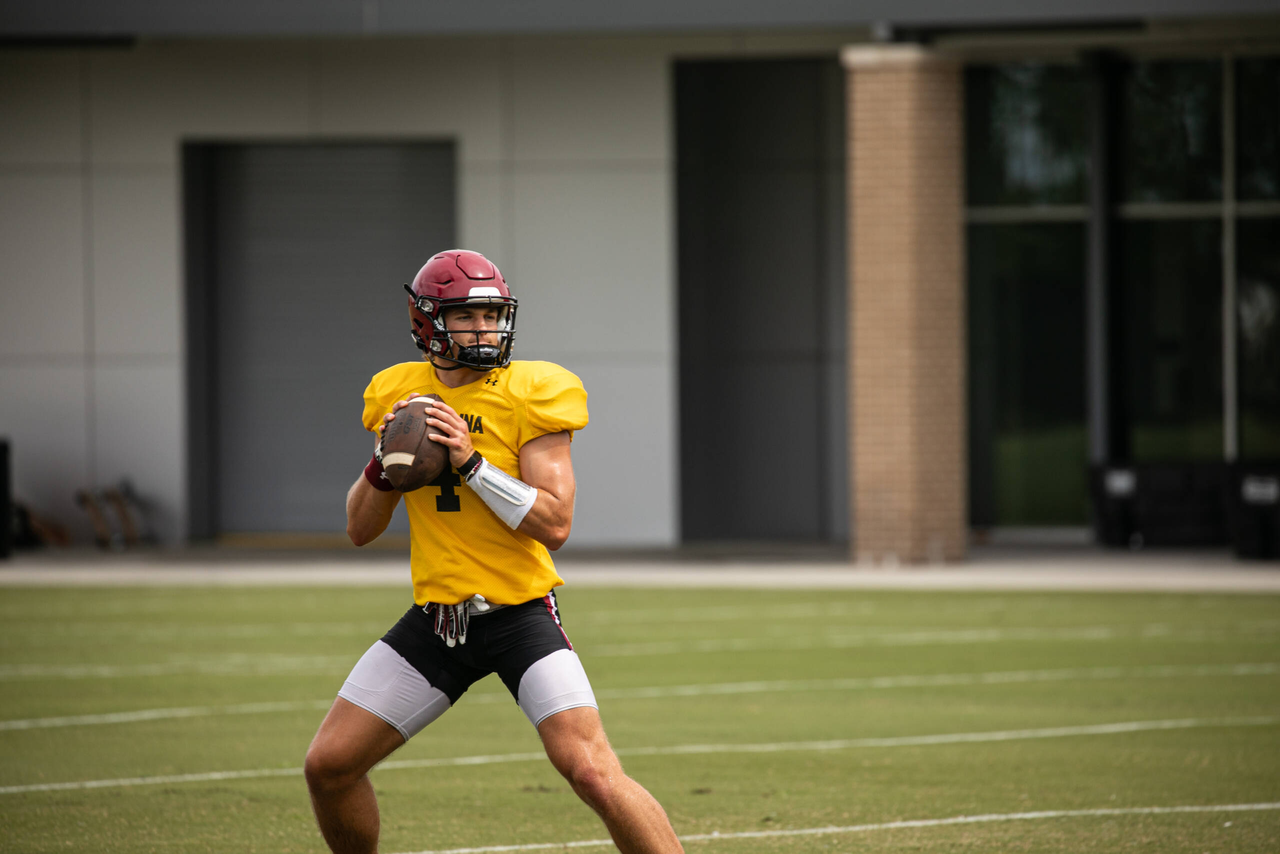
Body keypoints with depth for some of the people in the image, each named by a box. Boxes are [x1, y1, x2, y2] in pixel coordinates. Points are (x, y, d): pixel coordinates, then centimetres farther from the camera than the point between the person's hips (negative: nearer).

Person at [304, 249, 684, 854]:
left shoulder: (530, 395, -8)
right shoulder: (401, 395, 6)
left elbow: (555, 524, -16)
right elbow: (360, 530, 12)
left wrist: (471, 463, -22)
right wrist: (384, 465, -7)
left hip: (519, 615, -5)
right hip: (434, 617, 5)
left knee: (593, 773, -19)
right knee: (328, 765, 2)